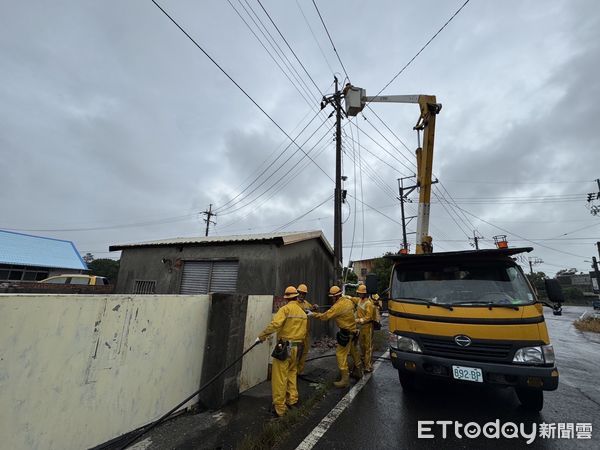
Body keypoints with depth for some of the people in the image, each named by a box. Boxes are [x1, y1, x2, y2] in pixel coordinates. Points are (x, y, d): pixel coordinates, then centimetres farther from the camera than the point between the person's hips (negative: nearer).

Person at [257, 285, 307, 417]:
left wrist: (262, 336, -17)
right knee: (291, 373, 24)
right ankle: (292, 400, 32)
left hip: (285, 347, -7)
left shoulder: (285, 309, -12)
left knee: (279, 378, 3)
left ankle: (279, 408, 10)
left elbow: (275, 324, -25)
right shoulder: (303, 313, 9)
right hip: (297, 347, 7)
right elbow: (304, 332, 12)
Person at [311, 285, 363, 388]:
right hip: (353, 329, 9)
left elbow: (324, 316, -23)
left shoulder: (338, 306, -25)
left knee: (340, 354, -1)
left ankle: (345, 379, 5)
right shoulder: (348, 300, -2)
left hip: (346, 332, -9)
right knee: (353, 351, 25)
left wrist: (312, 314, -13)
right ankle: (359, 370, 43)